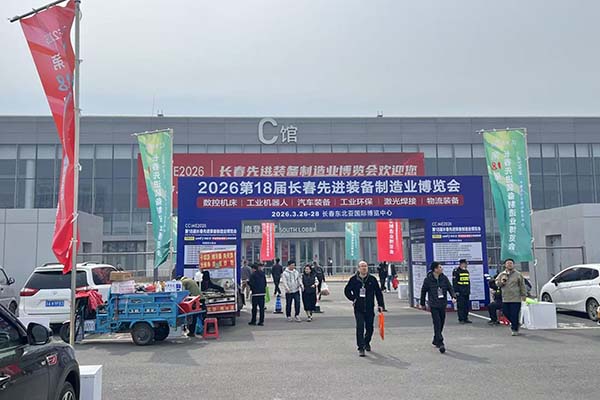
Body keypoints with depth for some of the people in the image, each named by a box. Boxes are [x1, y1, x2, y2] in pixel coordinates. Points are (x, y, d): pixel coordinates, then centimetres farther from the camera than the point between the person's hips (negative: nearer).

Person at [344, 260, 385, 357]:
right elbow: (347, 290, 11)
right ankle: (361, 348, -5)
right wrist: (353, 298, -1)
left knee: (369, 328, 11)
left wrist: (380, 305, 4)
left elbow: (378, 292, 8)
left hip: (369, 308, 2)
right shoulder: (354, 279, 0)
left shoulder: (372, 279, 2)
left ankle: (367, 343, 37)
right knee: (360, 328, -10)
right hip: (358, 309, -2)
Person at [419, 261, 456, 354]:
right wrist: (422, 304, 10)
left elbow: (450, 288, 5)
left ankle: (435, 341, 31)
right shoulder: (428, 279, -7)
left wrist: (453, 297, -14)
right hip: (434, 305, -5)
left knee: (441, 323, 13)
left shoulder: (444, 278, 2)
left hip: (443, 305, 5)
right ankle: (440, 343, -14)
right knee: (437, 324, -12)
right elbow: (423, 291, 3)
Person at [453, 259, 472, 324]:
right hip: (460, 292, -7)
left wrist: (469, 290, 16)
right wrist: (456, 291, -15)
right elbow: (454, 282, -10)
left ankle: (466, 318, 17)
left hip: (466, 292, 7)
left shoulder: (467, 271, 16)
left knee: (467, 305, 9)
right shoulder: (456, 271, -6)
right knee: (460, 305, -5)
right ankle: (461, 319, -1)